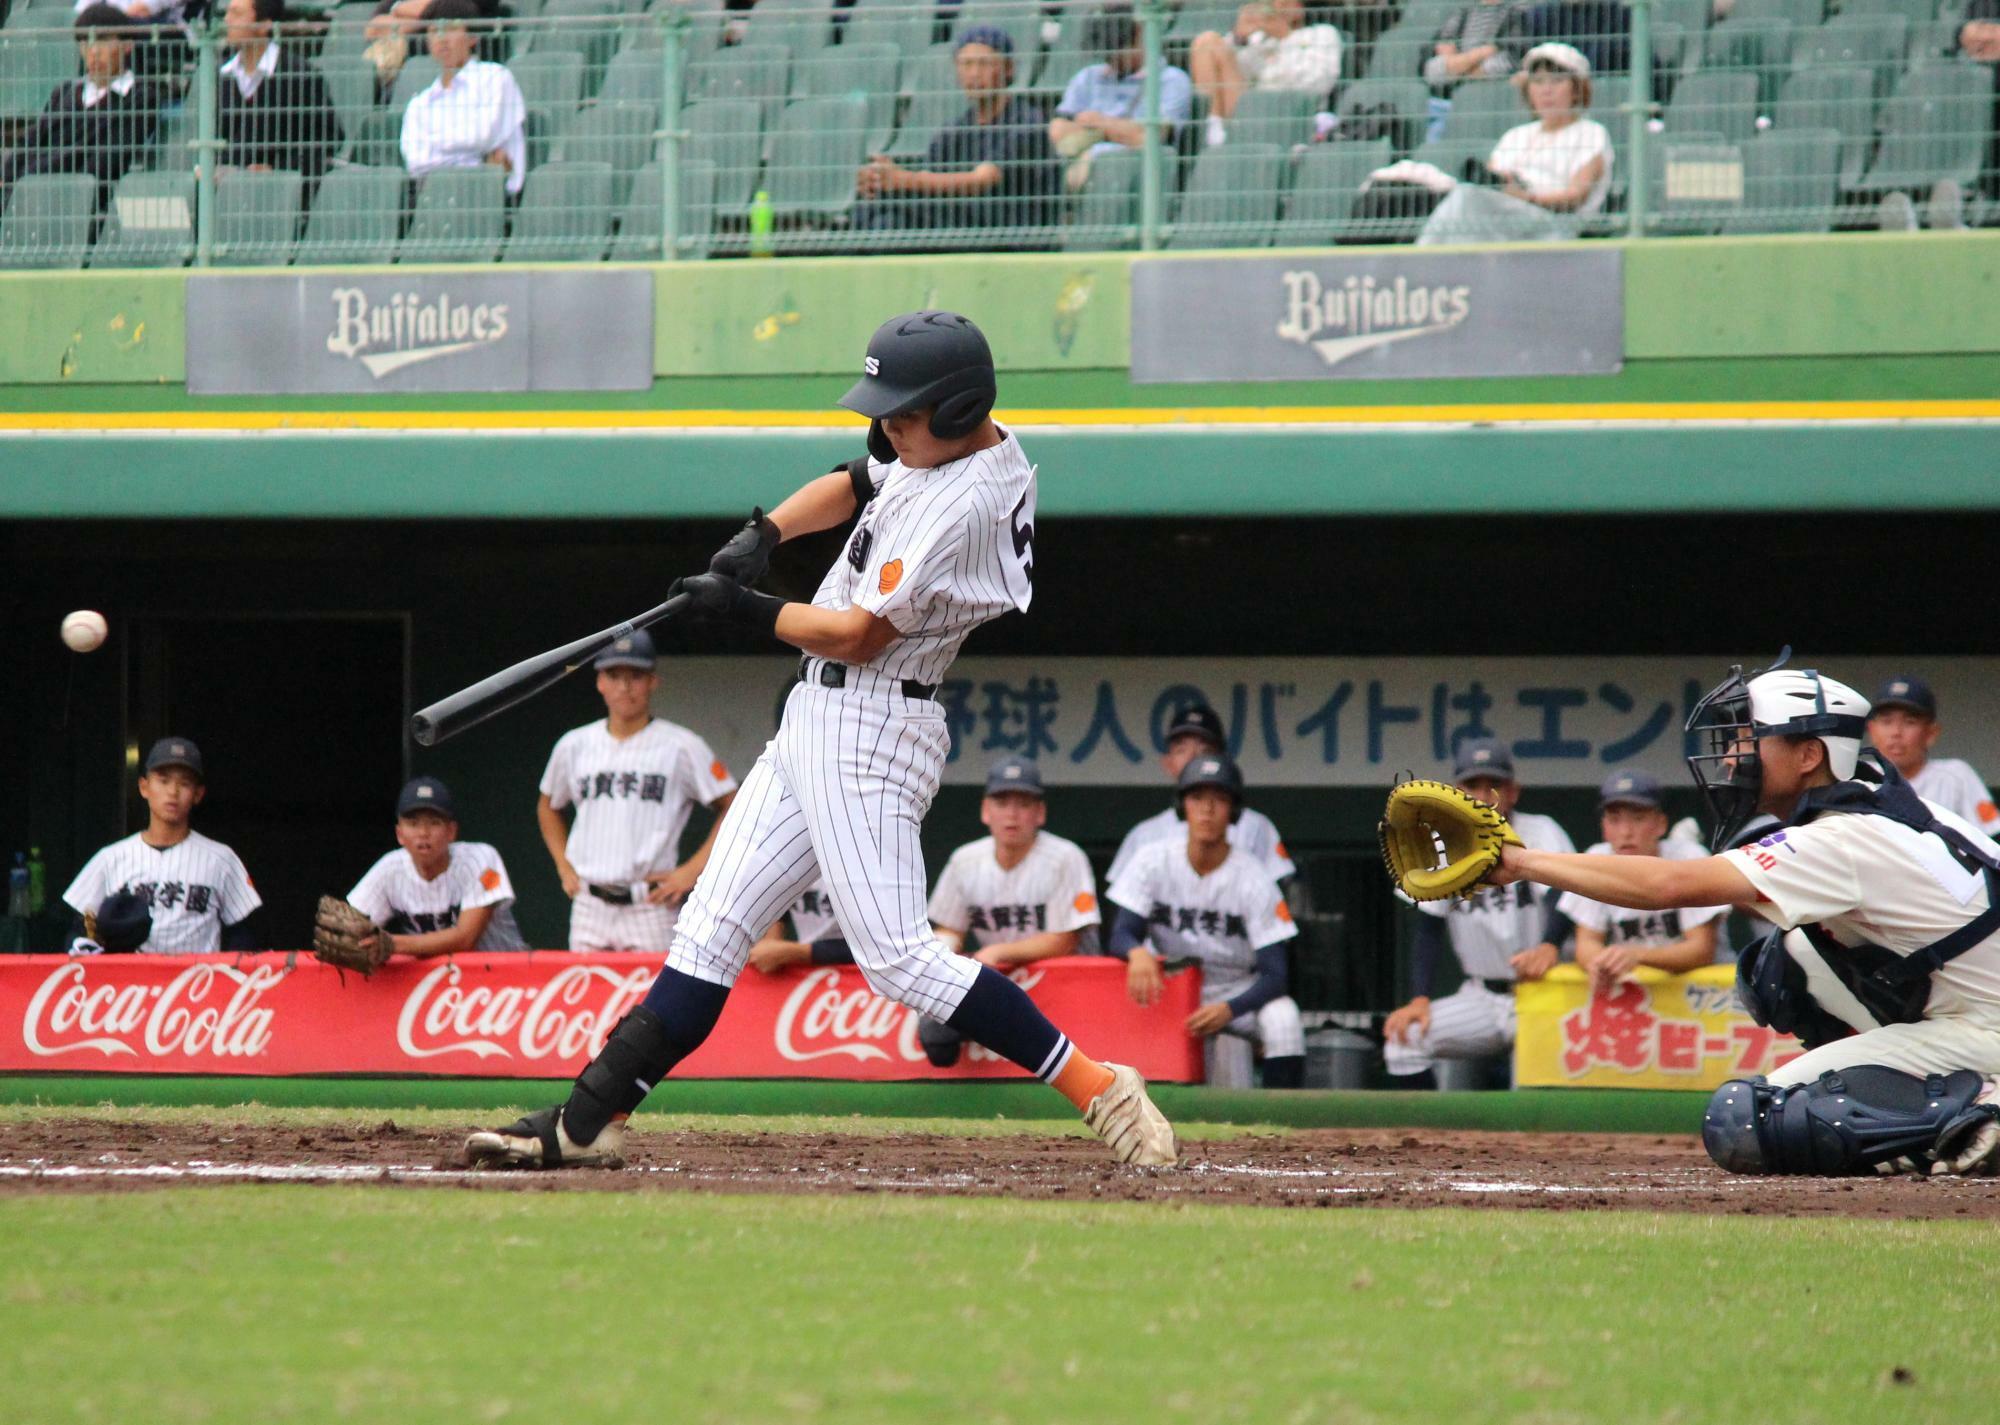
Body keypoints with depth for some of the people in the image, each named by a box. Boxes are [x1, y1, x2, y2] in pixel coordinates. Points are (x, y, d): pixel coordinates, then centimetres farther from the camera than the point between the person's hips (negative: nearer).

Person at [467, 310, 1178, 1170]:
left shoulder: (962, 505, -21)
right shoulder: (939, 449, 9)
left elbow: (859, 635, -20)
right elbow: (850, 485, 26)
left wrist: (747, 610, -6)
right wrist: (764, 533, 8)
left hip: (869, 732, -10)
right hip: (814, 721, 10)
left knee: (897, 957, -15)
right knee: (712, 929, 7)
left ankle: (1096, 1089, -13)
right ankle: (586, 1124, 7)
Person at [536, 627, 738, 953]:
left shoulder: (682, 747, -1)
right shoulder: (574, 746, 11)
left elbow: (734, 808, 2)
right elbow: (548, 807, 28)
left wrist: (692, 871, -5)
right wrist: (565, 868, 15)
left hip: (650, 909, -4)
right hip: (589, 908, 4)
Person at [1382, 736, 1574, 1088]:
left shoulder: (1541, 834, -8)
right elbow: (1429, 931, 5)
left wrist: (1549, 947, -49)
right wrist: (1419, 1000, -12)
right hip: (1481, 999, 5)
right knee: (1404, 1038, -16)